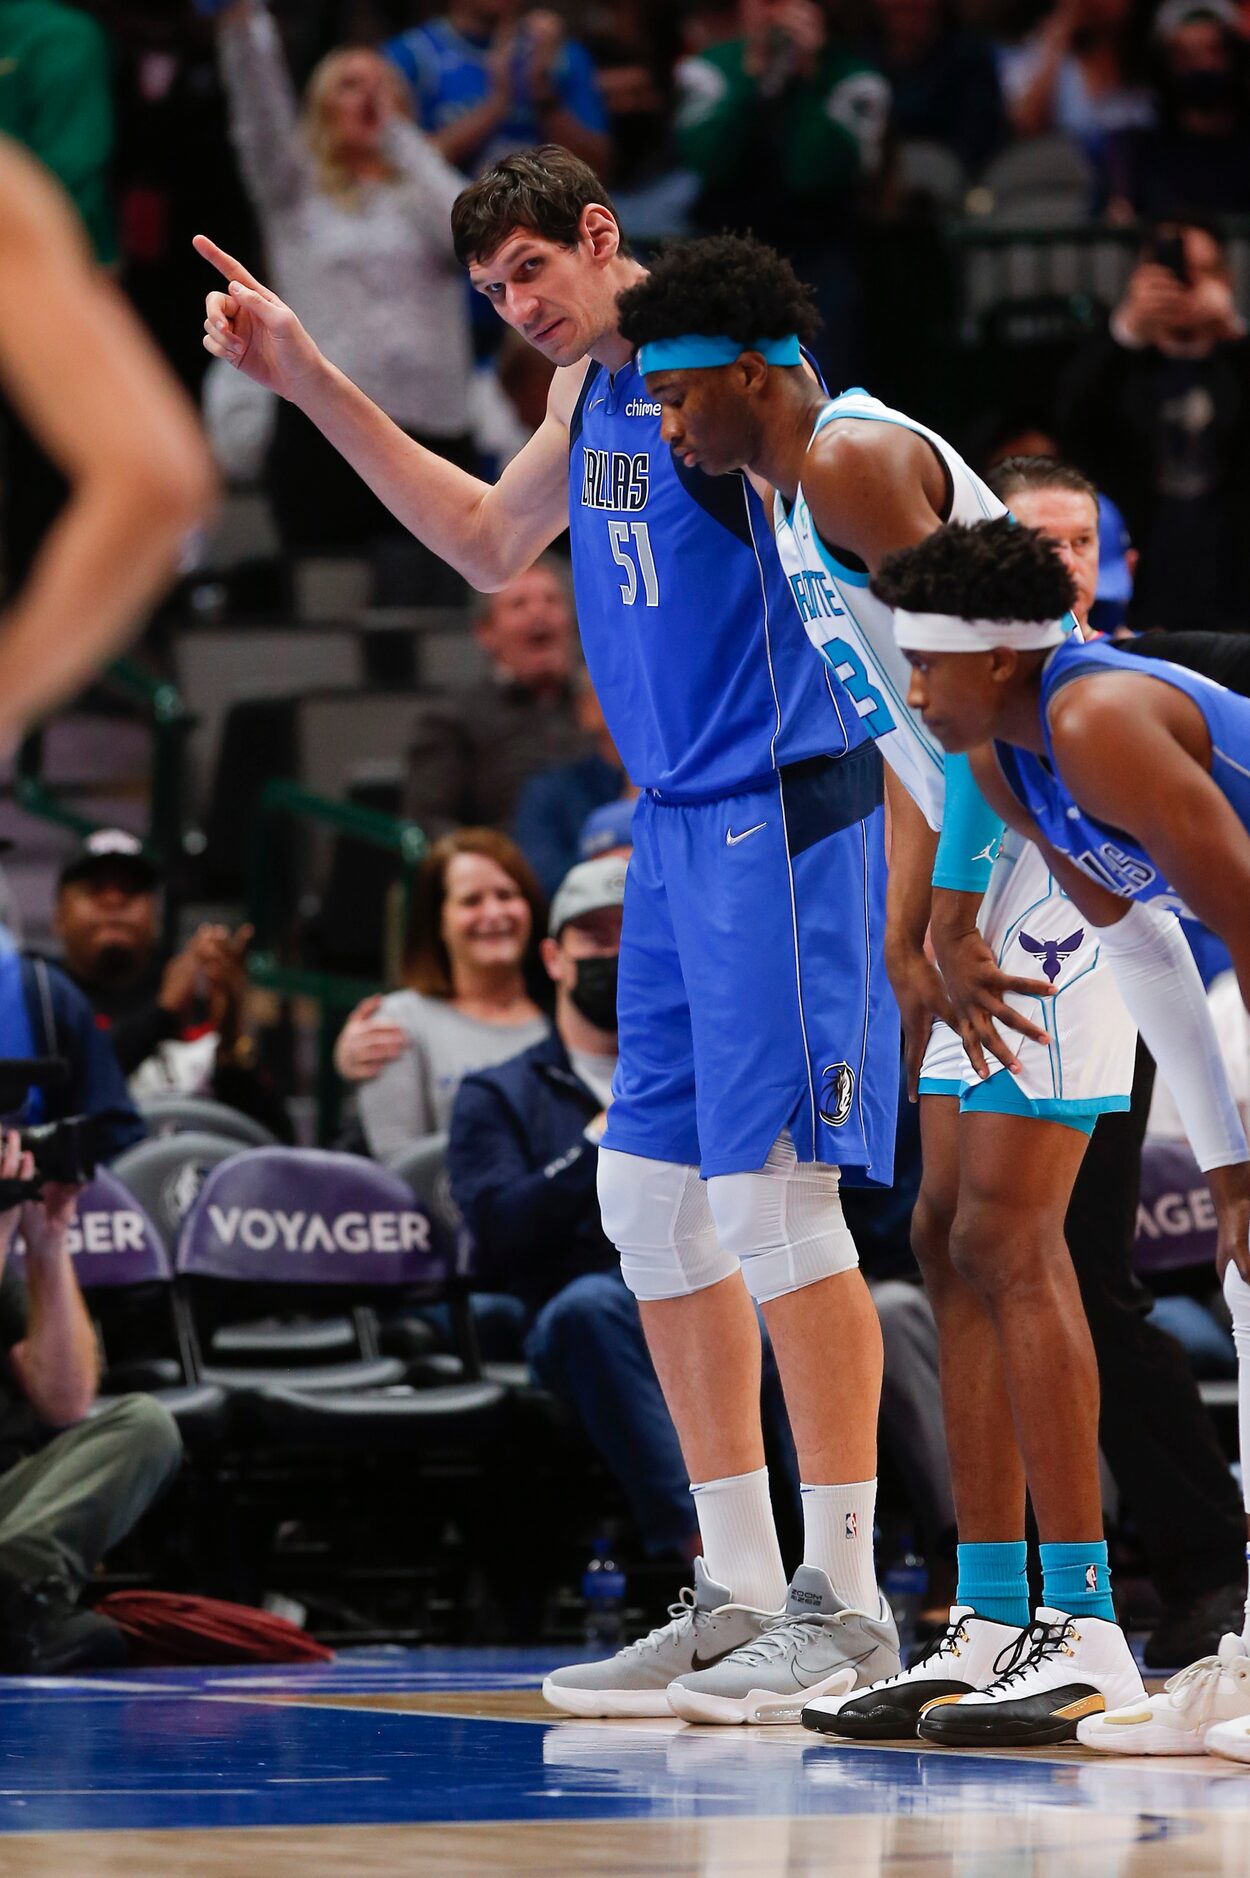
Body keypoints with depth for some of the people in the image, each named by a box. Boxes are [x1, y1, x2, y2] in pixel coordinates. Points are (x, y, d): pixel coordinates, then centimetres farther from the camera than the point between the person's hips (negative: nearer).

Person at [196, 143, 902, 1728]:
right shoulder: (590, 389, 15)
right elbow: (489, 541, 31)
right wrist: (307, 381, 29)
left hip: (782, 814, -9)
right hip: (675, 826, 9)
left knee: (776, 1186, -10)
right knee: (651, 1199, 8)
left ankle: (843, 1599, -5)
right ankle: (744, 1594, 14)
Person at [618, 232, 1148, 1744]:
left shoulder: (856, 459, -13)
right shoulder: (798, 492, 19)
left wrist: (954, 924, -20)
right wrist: (905, 941, 18)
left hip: (1065, 868, -10)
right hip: (992, 891, 10)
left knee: (1007, 1239, -13)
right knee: (952, 1240, 8)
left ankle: (1085, 1630, -12)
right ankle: (989, 1626, 9)